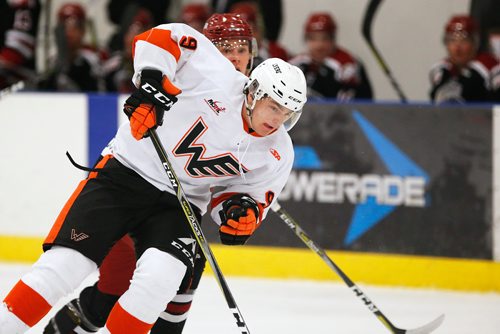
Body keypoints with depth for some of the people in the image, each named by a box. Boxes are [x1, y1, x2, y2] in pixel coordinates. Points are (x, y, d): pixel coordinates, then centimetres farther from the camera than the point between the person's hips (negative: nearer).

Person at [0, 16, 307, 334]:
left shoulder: (277, 155, -3)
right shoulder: (219, 79, -15)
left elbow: (256, 197, 8)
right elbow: (165, 37, -11)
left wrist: (244, 212, -14)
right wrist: (152, 82, -24)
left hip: (179, 204, 3)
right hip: (126, 172, -3)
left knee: (161, 277, -26)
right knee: (66, 263, -13)